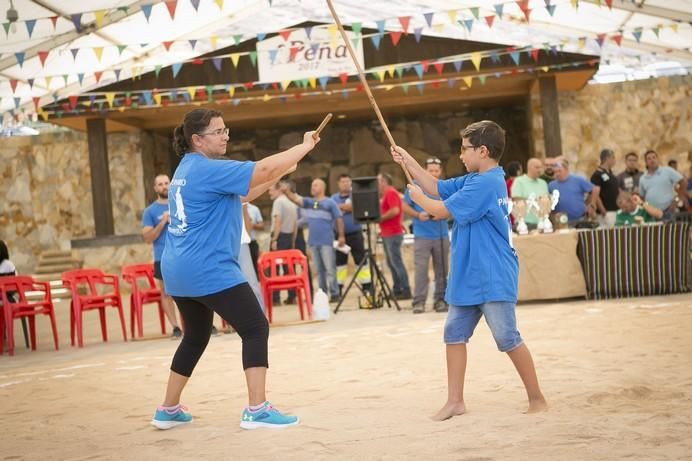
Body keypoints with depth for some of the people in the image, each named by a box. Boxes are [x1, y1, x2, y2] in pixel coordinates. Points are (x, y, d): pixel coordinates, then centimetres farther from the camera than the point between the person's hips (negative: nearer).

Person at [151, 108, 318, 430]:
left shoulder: (188, 169, 17)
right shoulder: (207, 169, -14)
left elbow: (239, 195, 21)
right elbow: (263, 169, -20)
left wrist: (278, 174, 11)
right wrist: (305, 146, -11)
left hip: (179, 270, 10)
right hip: (209, 270, -10)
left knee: (196, 336, 22)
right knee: (256, 329, -6)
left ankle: (168, 410, 26)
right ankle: (257, 410, -12)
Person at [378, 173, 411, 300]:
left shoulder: (391, 193, -11)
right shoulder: (385, 194, 19)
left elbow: (395, 211, -23)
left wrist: (380, 218, -14)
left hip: (393, 234, -10)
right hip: (387, 234, 10)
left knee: (396, 262, -10)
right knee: (391, 263, 11)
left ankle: (406, 291, -9)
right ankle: (397, 290, 14)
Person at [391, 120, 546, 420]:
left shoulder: (486, 183, -19)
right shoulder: (475, 180, 10)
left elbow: (442, 210, -18)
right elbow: (437, 188, 19)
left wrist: (418, 197, 1)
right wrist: (409, 163, 13)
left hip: (493, 279, -10)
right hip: (467, 277, 10)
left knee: (508, 339, -3)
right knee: (455, 334, 9)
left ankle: (537, 398, 7)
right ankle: (455, 401, 14)